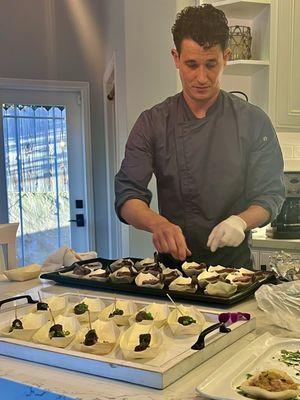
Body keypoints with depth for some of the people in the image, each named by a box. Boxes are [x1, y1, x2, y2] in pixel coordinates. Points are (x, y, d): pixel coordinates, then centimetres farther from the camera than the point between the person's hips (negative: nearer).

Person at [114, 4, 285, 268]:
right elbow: (127, 196, -4)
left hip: (234, 262, 0)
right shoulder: (153, 123, 1)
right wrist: (157, 223, -24)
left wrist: (241, 221, -19)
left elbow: (270, 196, 2)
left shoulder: (254, 122, 1)